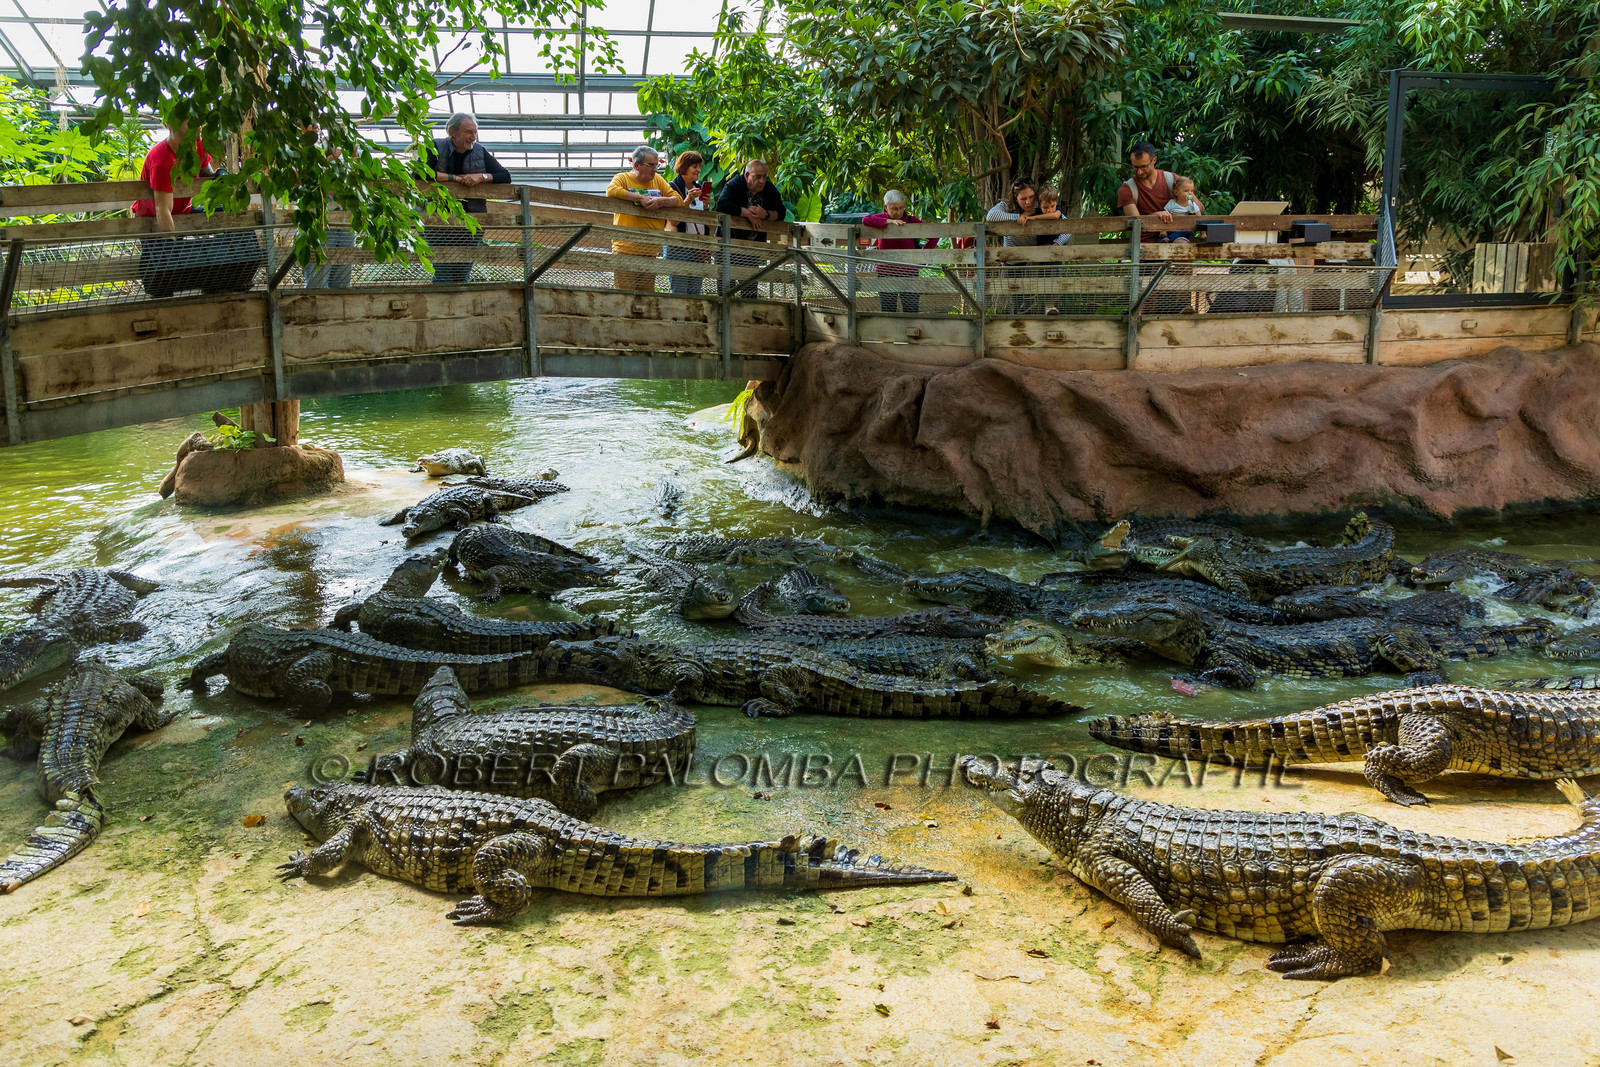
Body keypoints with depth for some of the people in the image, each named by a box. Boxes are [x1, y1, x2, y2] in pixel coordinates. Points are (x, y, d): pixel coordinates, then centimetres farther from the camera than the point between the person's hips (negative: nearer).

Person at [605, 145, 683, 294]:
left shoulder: (658, 180, 15)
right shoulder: (623, 178, 2)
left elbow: (679, 201, 12)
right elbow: (611, 191, -20)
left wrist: (661, 200, -10)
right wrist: (641, 198, -18)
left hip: (650, 252, 5)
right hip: (626, 250, -5)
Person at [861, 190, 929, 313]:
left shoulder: (912, 221, 1)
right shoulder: (882, 218, 4)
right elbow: (866, 220, -16)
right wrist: (890, 221, -18)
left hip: (908, 273, -1)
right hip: (886, 274, 1)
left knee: (912, 312, -5)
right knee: (887, 313, 5)